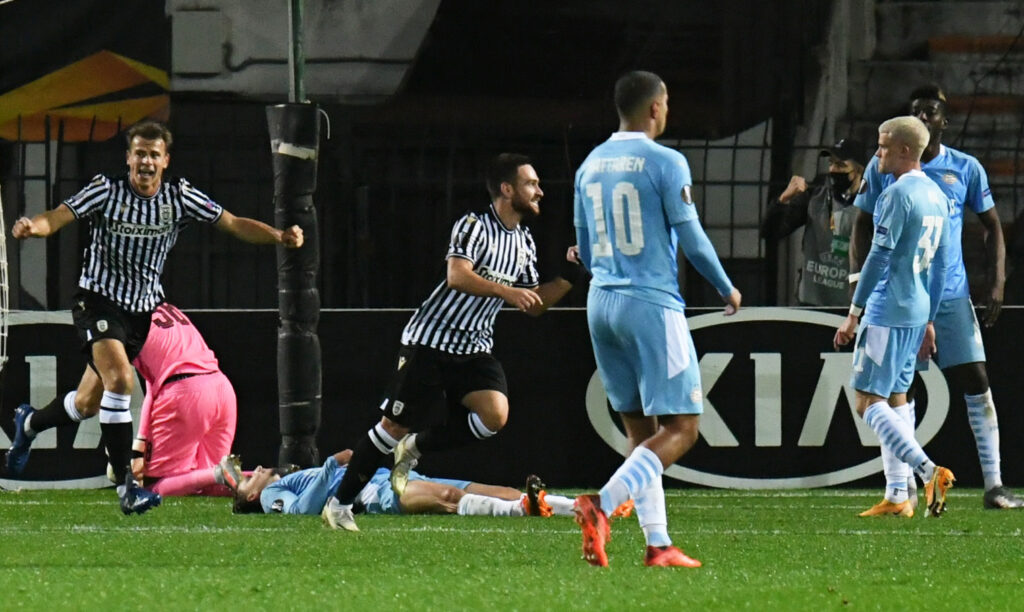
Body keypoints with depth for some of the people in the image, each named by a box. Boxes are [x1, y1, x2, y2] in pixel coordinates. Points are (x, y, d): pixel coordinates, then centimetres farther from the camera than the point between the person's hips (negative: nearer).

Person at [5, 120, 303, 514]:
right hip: (98, 300, -4)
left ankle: (29, 423, 44)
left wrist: (280, 237, -17)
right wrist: (33, 226, -43)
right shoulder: (107, 191, -11)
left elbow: (234, 225, -1)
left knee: (87, 404, 11)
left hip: (141, 310, 4)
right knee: (119, 379, -27)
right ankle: (125, 485, -24)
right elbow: (59, 217, -20)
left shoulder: (179, 197, -2)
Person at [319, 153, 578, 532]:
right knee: (395, 425, -4)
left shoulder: (525, 244, 12)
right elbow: (458, 276, -27)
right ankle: (340, 503, 9)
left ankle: (414, 447, 3)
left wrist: (568, 279, 4)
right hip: (431, 340, -6)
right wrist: (507, 291, -34)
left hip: (475, 348, 6)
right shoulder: (474, 227, -12)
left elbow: (533, 305, 18)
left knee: (495, 415, -19)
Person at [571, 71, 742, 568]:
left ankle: (657, 544, 4)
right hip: (652, 304, -7)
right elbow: (691, 239, -7)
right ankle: (602, 504, -24)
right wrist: (727, 289, 9)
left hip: (601, 304, 7)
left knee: (641, 430, 11)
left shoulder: (590, 166, 11)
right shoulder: (665, 163, -9)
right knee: (679, 428, -5)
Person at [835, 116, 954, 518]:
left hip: (887, 311, -9)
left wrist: (854, 314, -14)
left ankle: (928, 471, -21)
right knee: (896, 400, 13)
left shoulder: (898, 194, -15)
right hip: (917, 312, 9)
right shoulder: (937, 197, 14)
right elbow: (939, 266, 19)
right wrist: (929, 320, 25)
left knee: (869, 402, -7)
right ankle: (901, 498, 10)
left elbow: (879, 257, -17)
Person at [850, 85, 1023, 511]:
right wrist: (859, 282, -2)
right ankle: (899, 489, -1)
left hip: (952, 294, 1)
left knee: (976, 383, -4)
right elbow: (863, 228, 8)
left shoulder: (966, 169, 6)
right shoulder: (883, 168, 4)